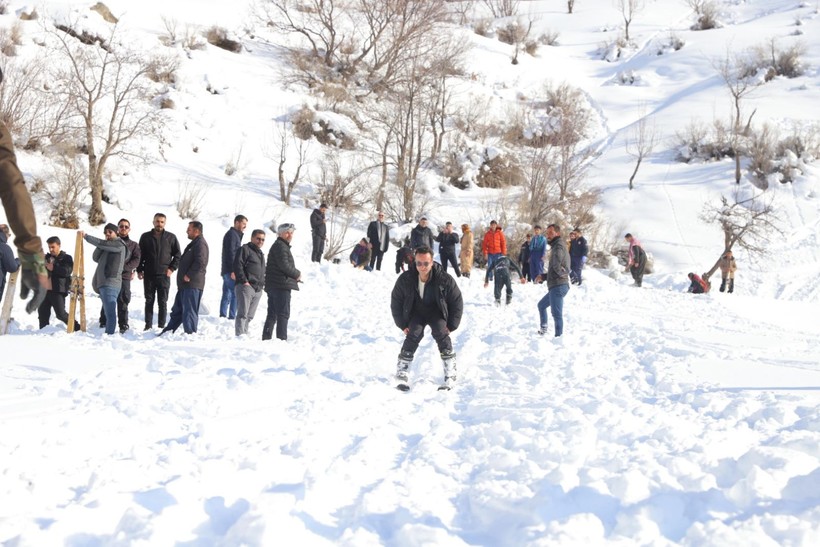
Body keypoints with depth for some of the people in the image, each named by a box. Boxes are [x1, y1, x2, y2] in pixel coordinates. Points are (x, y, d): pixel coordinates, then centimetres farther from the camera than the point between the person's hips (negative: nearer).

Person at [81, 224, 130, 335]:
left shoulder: (119, 245, -1)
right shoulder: (107, 247, 25)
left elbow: (101, 244, -11)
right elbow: (95, 258, 16)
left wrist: (86, 236, -2)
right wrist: (100, 246, 1)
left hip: (110, 283, -9)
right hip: (102, 283, 9)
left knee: (110, 312, -14)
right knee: (108, 312, 10)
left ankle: (109, 334, -19)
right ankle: (107, 334, 12)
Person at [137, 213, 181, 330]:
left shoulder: (171, 237, 3)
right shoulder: (145, 237, 7)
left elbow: (177, 255, 8)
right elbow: (140, 255, 11)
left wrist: (172, 268, -3)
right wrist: (139, 270, 2)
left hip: (164, 275, -1)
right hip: (148, 275, 1)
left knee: (162, 302, 1)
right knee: (149, 301, 6)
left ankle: (161, 326, 6)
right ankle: (148, 325, 11)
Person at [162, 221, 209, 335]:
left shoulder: (200, 244, -13)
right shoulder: (194, 243, 21)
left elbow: (200, 263, -25)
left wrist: (189, 276, -20)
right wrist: (183, 278, 19)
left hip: (192, 285, -11)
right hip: (185, 284, 11)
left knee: (189, 311, -8)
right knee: (177, 309, 18)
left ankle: (190, 333, -4)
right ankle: (169, 331, 26)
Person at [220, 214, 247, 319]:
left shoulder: (236, 235, 22)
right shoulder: (232, 234, -10)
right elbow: (231, 253, -18)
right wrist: (233, 270, -23)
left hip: (227, 271, 10)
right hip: (230, 271, -10)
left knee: (227, 295, 10)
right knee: (236, 294, -12)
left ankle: (223, 316, 12)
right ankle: (232, 317, -13)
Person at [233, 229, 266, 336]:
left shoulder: (261, 254, 26)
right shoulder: (245, 249, -2)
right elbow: (237, 265, -12)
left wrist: (263, 283, 17)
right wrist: (244, 281, -18)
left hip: (258, 289, 8)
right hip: (246, 286, -8)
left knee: (250, 315, 9)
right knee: (243, 313, -13)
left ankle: (244, 334, 13)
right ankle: (240, 335, -17)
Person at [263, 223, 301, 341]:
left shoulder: (280, 246, 23)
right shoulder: (280, 246, -11)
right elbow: (284, 265, -20)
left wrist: (294, 274, 11)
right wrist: (297, 274, -6)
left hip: (272, 286, 11)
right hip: (281, 286, -11)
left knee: (272, 315, 12)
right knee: (283, 314, -8)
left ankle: (266, 338, 15)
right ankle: (282, 339, -10)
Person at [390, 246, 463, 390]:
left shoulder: (445, 279, -23)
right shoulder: (405, 279, -20)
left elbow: (457, 302, -9)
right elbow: (395, 302, -3)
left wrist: (451, 325, -10)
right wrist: (402, 324, -5)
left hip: (436, 311, -1)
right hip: (416, 312, 1)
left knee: (440, 332, -27)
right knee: (414, 333, -26)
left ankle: (450, 376, -21)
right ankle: (401, 374, -19)